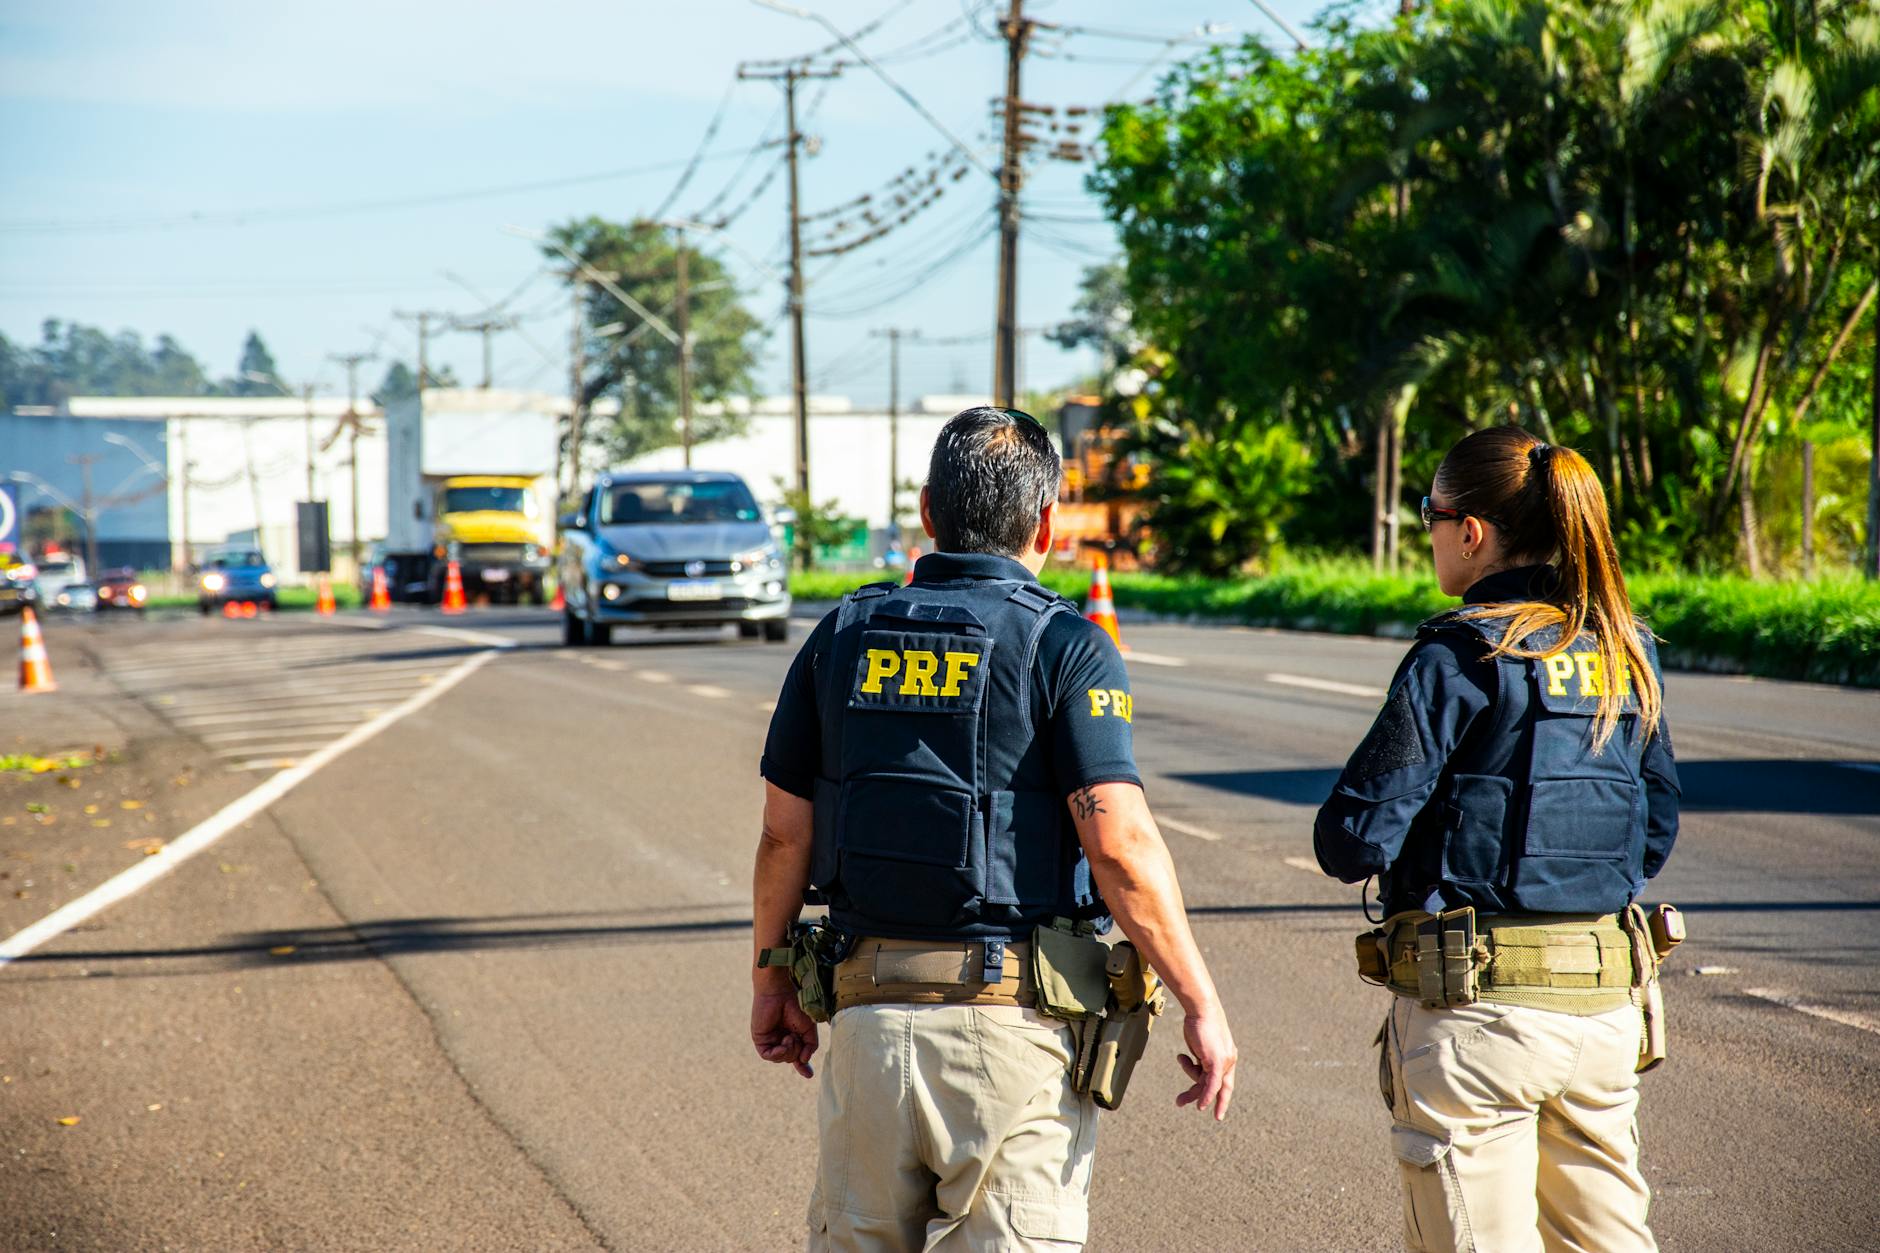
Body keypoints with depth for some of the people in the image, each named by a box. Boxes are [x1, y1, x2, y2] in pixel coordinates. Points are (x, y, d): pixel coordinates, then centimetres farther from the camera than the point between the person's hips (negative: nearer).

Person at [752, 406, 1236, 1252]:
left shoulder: (844, 636, 7)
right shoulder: (1064, 649, -6)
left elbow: (785, 834, 8)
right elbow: (1120, 844, -15)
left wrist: (772, 977, 21)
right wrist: (1201, 1006, -9)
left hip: (868, 1013, 4)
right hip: (1015, 1020, -4)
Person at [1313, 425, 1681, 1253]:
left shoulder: (1459, 658, -13)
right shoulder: (1625, 651, 6)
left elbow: (1354, 843, -14)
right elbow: (1656, 829, 15)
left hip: (1477, 1002, -6)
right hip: (1607, 997, 6)